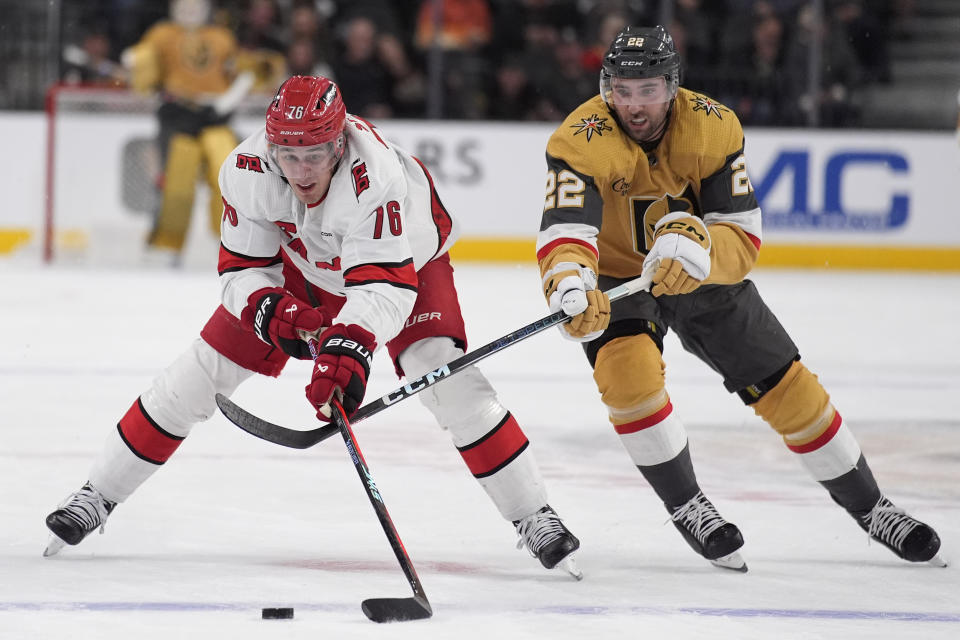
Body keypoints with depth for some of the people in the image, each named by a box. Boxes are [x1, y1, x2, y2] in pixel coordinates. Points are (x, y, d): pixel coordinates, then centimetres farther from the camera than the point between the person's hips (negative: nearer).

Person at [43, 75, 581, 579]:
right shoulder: (248, 169, -29)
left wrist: (350, 345, -66)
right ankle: (97, 496, 10)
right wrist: (270, 309, -40)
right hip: (299, 265, 4)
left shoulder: (375, 173, -43)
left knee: (446, 376, -25)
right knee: (206, 369, -3)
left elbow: (383, 283, -49)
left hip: (406, 256, -4)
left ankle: (535, 519, -13)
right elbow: (242, 267, -19)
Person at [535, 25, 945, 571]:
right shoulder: (583, 141, -29)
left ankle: (870, 507, 19)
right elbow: (564, 229, -44)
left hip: (704, 276, 2)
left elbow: (743, 238, -21)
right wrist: (569, 284, -66)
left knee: (784, 384, 1)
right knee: (627, 367, -30)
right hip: (617, 278, -2)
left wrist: (699, 247, -44)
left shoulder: (714, 127, -20)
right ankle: (686, 506, -11)